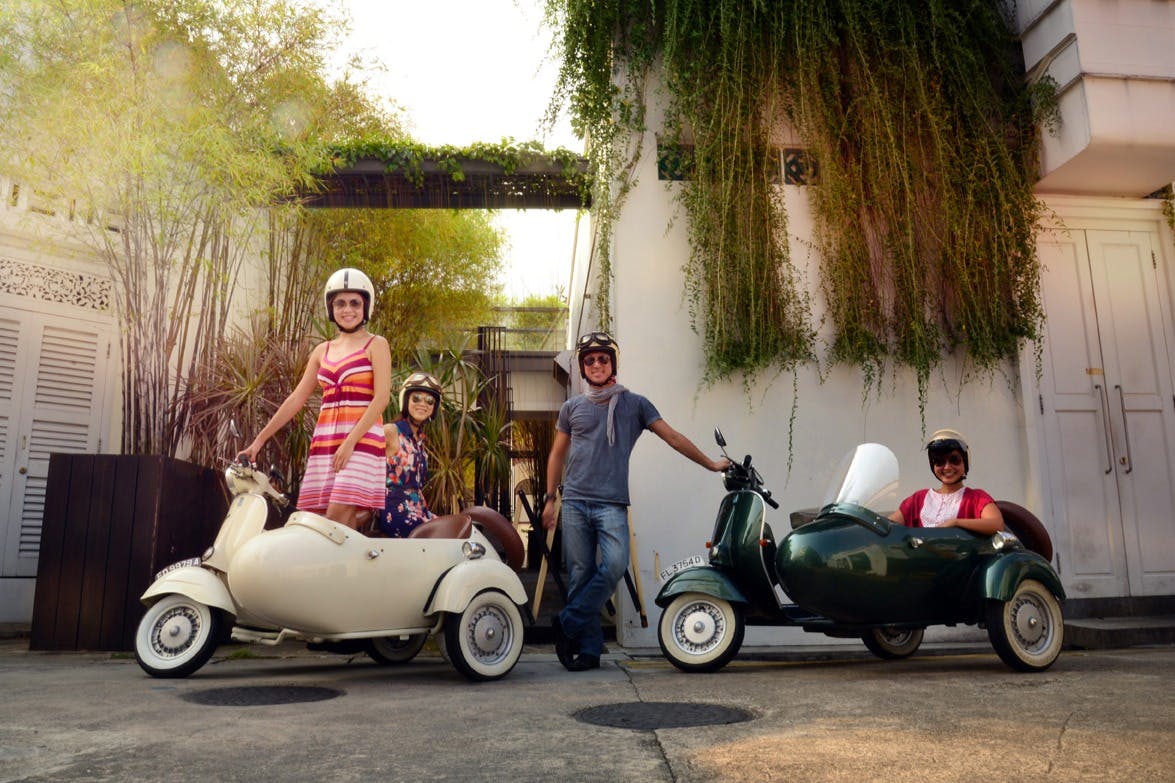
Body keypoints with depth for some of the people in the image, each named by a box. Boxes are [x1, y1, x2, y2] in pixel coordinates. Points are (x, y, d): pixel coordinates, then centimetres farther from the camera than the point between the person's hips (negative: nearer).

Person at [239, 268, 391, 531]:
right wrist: (259, 440, 12)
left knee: (336, 523, -18)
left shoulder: (376, 345, 4)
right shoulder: (322, 351, 19)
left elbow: (382, 397, -8)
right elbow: (296, 399, 18)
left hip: (362, 440, -6)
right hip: (324, 442, 6)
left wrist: (350, 441, -17)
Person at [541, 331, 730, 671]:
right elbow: (557, 455, 20)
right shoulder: (572, 407, 14)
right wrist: (549, 499, 13)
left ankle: (568, 624, -6)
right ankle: (588, 647, 9)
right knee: (580, 575, 0)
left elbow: (672, 437, 11)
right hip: (575, 502, 1)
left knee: (615, 565, -21)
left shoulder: (634, 404, 10)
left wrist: (711, 464, 10)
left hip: (612, 503, -1)